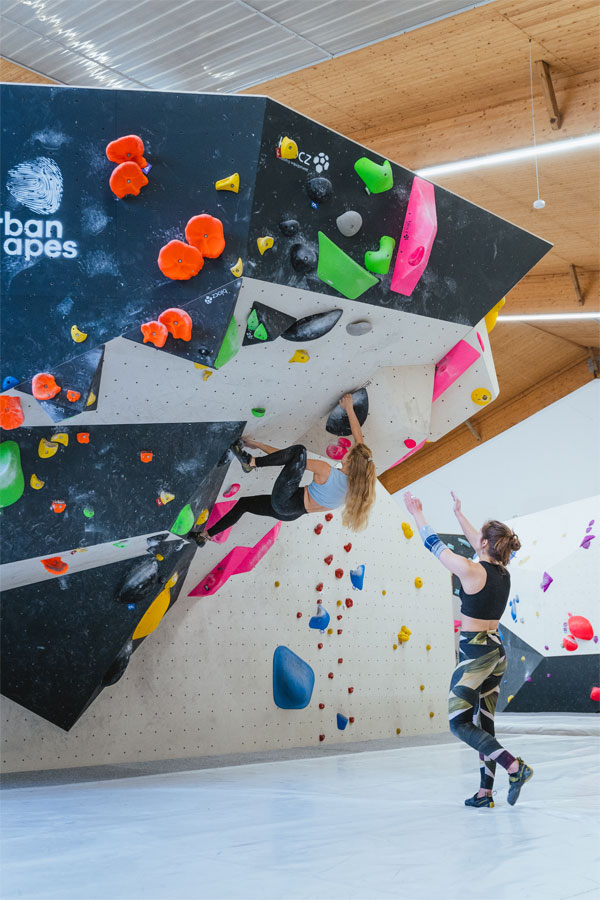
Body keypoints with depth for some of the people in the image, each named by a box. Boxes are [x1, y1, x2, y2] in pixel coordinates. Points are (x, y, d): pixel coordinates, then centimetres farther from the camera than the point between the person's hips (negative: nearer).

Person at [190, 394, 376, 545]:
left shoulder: (325, 470, -24)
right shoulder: (359, 476, -6)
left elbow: (291, 455, -15)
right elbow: (359, 438, 8)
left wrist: (257, 445, -4)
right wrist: (349, 408, 17)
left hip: (284, 504, -8)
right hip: (291, 512, 8)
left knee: (299, 450, -20)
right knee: (243, 503, 25)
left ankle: (251, 462, -14)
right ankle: (206, 535, 31)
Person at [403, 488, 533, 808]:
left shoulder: (471, 571, -16)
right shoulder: (503, 573, 5)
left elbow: (434, 544, -6)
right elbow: (477, 543, 22)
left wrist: (417, 513, 8)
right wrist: (458, 514, 34)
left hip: (475, 653, -8)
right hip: (497, 651, 8)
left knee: (460, 724, -2)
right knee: (485, 723, 12)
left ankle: (515, 766, -15)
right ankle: (485, 792, 13)